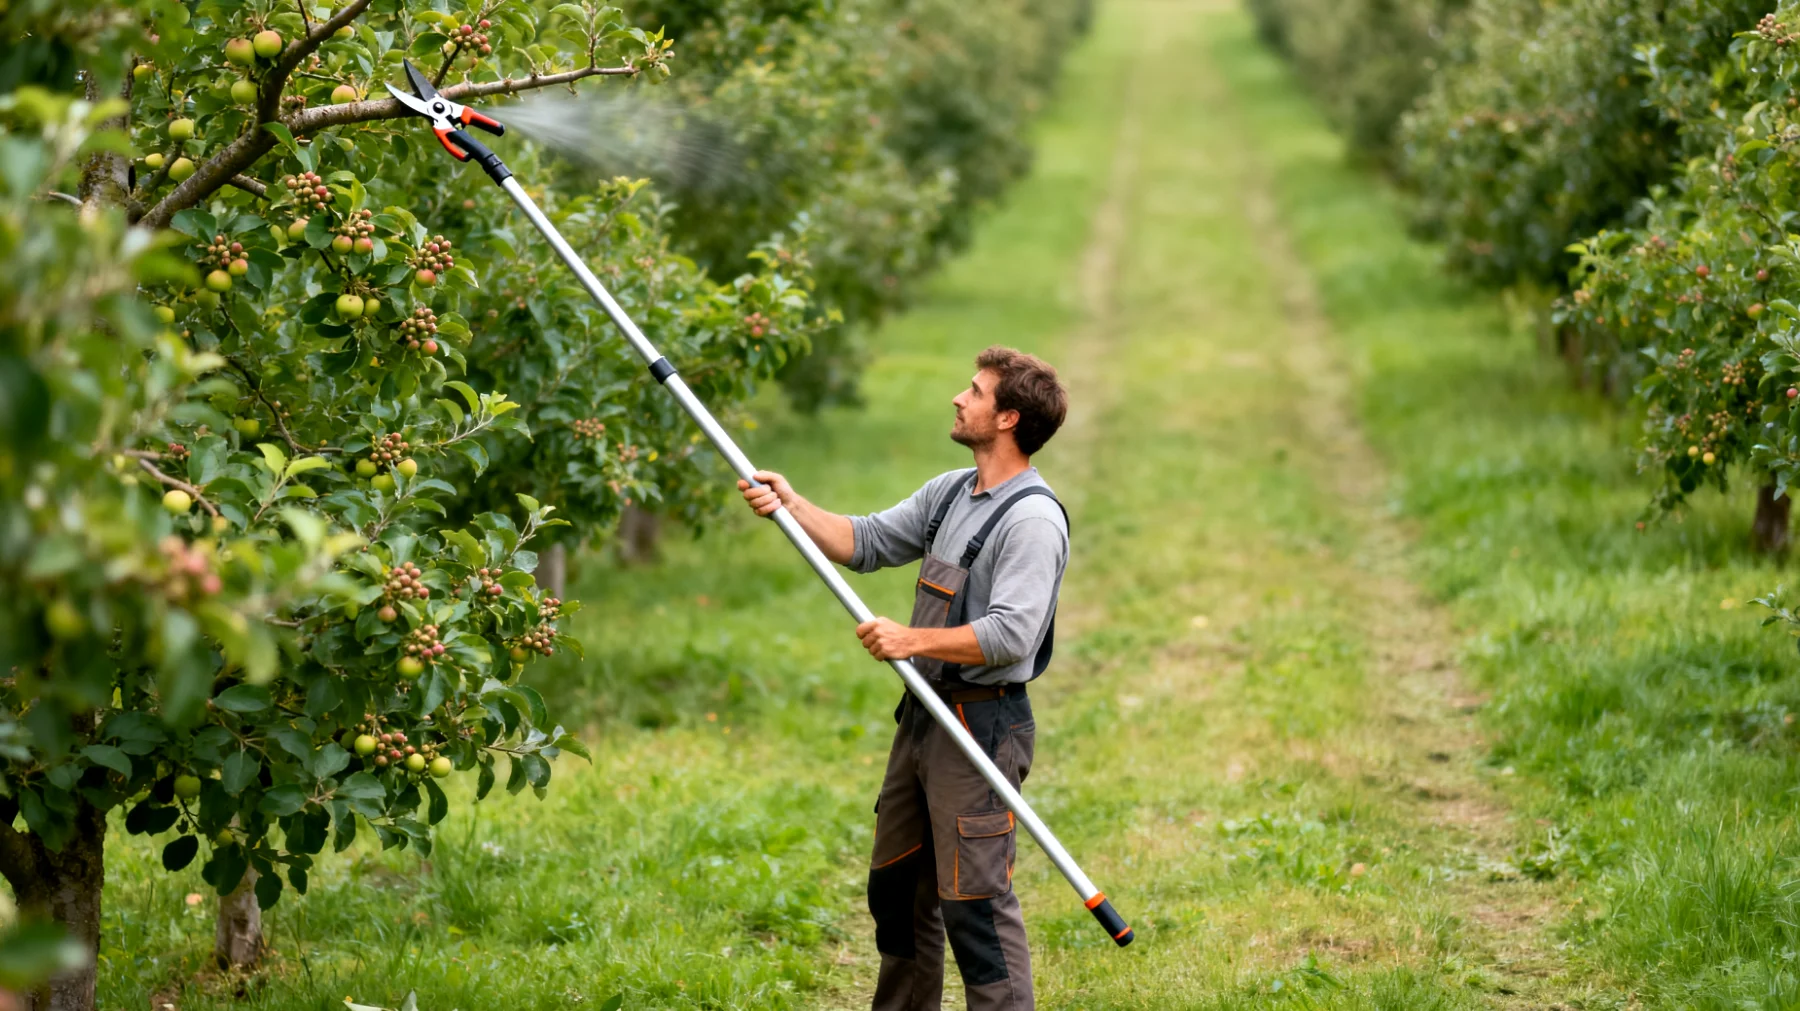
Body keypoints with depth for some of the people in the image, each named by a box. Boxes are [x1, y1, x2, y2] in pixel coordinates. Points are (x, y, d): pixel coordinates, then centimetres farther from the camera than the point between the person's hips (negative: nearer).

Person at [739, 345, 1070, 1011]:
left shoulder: (1032, 520, -17)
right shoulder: (950, 493, 13)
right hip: (925, 713, 10)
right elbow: (866, 542, 16)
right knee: (896, 885, 19)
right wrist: (789, 504, 4)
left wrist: (913, 640, -24)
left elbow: (1010, 635, -25)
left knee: (974, 898, -10)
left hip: (983, 725, -10)